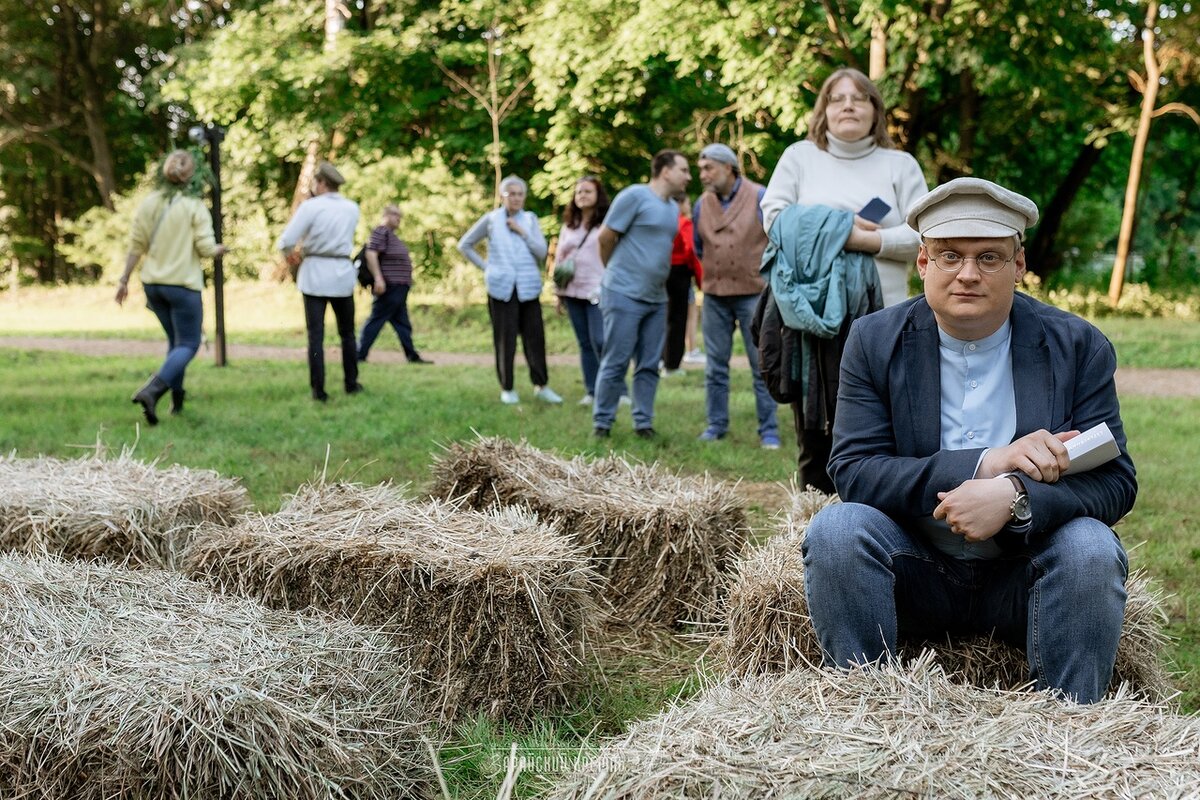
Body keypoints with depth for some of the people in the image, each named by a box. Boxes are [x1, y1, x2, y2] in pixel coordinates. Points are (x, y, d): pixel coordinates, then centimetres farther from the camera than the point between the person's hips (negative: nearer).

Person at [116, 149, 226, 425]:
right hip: (183, 284, -5)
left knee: (175, 340, 22)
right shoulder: (195, 207, -11)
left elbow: (136, 245, 4)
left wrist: (124, 279, 11)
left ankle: (177, 396, 23)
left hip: (153, 283, 6)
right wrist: (219, 250, 9)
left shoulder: (148, 203, 2)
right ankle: (150, 391, -20)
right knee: (188, 344, 0)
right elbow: (206, 248, -13)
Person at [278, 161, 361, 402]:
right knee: (347, 333, 17)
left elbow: (286, 241, -14)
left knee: (316, 335, 0)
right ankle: (351, 383, 24)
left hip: (314, 274, -3)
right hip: (342, 274, 3)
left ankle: (319, 390, -2)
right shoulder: (352, 208, 4)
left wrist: (290, 252, 9)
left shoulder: (310, 206, -10)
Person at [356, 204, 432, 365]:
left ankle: (412, 356, 14)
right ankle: (360, 354, -6)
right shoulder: (381, 232, -9)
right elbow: (371, 254, -20)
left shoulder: (392, 235, 22)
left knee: (402, 324, 11)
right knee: (376, 320, -8)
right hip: (390, 286, -10)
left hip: (399, 288, 10)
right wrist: (378, 278, -27)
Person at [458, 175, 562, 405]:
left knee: (535, 336, 1)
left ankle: (541, 386, 12)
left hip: (528, 288, 2)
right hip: (501, 288, -2)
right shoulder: (490, 219, 4)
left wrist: (522, 232, -7)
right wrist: (485, 266, 4)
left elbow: (542, 251, 1)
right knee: (505, 339, 0)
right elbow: (464, 245, 11)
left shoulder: (530, 219, 8)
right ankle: (507, 388, 11)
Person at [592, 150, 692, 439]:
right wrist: (617, 271, 6)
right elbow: (606, 236, -8)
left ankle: (643, 422, 15)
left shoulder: (673, 208, 14)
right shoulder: (635, 196, -10)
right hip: (624, 296, -7)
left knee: (649, 366, 8)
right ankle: (602, 423, 7)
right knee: (615, 363, -2)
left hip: (656, 298, 7)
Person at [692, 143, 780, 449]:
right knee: (715, 366, 8)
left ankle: (769, 431, 5)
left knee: (762, 367, 0)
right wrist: (714, 269, 13)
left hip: (753, 294, -4)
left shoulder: (760, 198, -7)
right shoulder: (702, 204, 6)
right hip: (714, 296, 4)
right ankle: (716, 425, 18)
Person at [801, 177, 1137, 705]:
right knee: (836, 529, -26)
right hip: (915, 576, 0)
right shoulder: (875, 341, -3)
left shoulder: (1077, 347, -3)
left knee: (1091, 547, -29)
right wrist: (985, 462, -25)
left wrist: (1015, 495, -30)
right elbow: (852, 469, -14)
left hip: (1025, 573, 0)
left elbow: (1115, 480, -9)